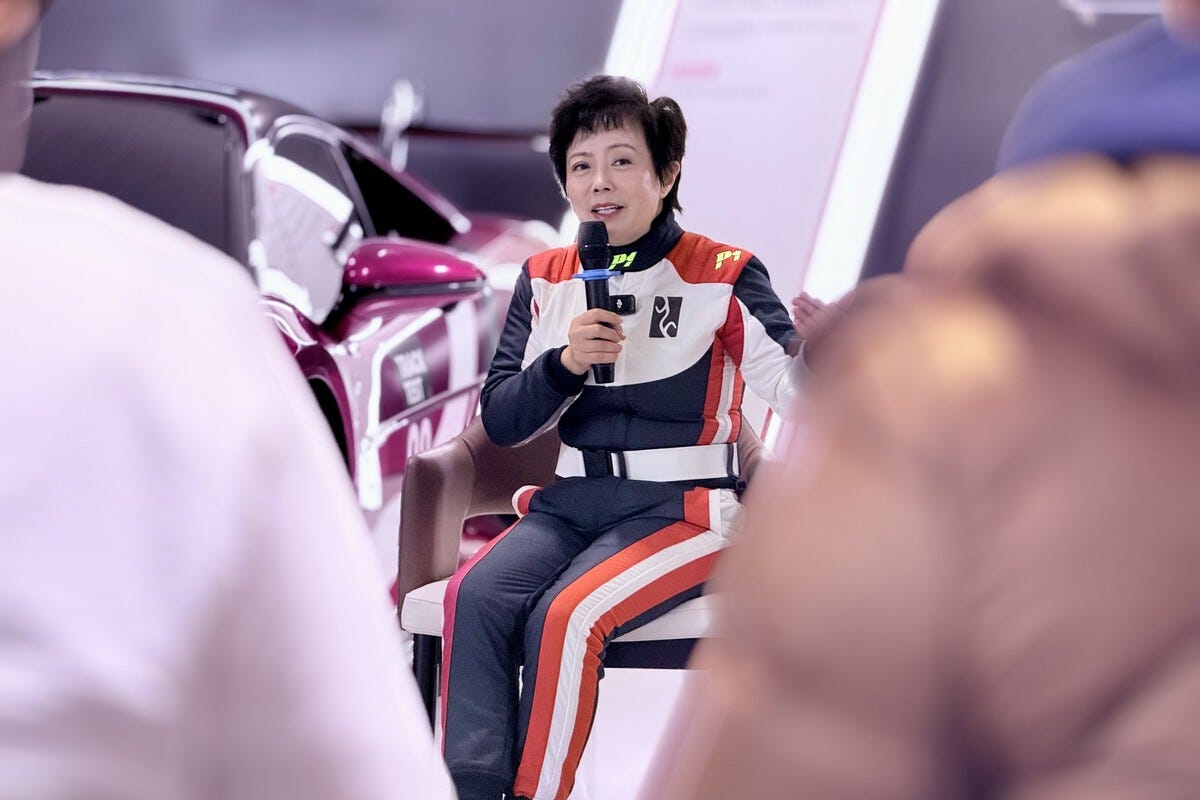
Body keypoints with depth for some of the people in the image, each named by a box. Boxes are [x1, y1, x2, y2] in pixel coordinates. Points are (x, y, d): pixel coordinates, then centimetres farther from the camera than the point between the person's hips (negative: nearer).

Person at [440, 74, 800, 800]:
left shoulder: (721, 276, -4)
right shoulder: (546, 280, 9)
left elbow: (795, 387, -17)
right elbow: (502, 421, 6)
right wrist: (564, 365, -14)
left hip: (683, 508, -4)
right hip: (574, 500, 5)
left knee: (563, 616, -28)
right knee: (475, 596, -23)